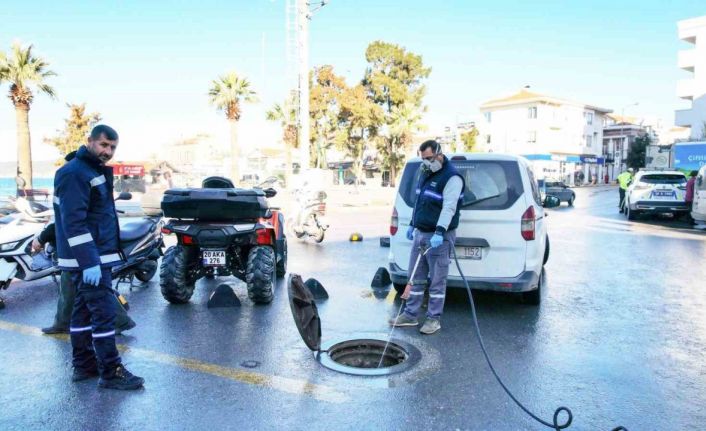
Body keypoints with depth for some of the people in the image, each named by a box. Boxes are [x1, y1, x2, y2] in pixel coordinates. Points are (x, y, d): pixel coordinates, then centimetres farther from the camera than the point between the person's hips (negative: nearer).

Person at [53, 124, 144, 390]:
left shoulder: (95, 170, 16)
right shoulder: (74, 173, -16)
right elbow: (73, 222, -23)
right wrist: (89, 262, -27)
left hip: (96, 255, 10)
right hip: (88, 259, -10)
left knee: (84, 310, 15)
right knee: (104, 311, -8)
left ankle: (84, 365, 25)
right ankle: (110, 372, -1)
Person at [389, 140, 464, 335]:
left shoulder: (451, 177, -13)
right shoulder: (425, 174, 15)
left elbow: (449, 208, -24)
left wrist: (439, 232, -33)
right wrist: (412, 224, 23)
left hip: (439, 237, -8)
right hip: (420, 233, 8)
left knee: (437, 280, 1)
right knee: (416, 278, 12)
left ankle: (434, 318, 11)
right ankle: (410, 315, 20)